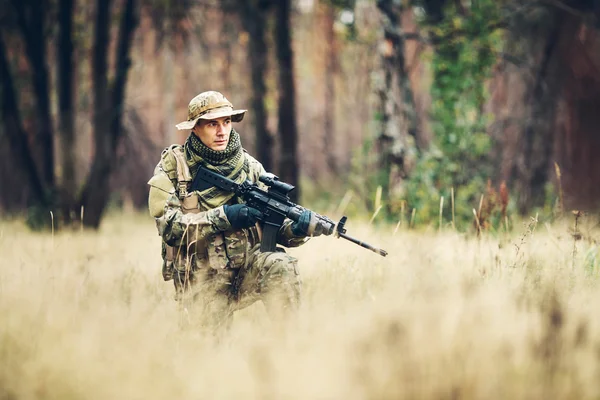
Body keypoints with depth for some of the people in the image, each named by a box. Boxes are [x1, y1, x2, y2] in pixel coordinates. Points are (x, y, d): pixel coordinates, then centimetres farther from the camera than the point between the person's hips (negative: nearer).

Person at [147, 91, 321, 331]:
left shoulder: (249, 166, 4)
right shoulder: (172, 165, -3)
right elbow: (168, 224, -15)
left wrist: (297, 230, -23)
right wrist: (222, 217, -25)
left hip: (248, 266, 2)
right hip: (203, 281, -1)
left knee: (280, 266, -28)